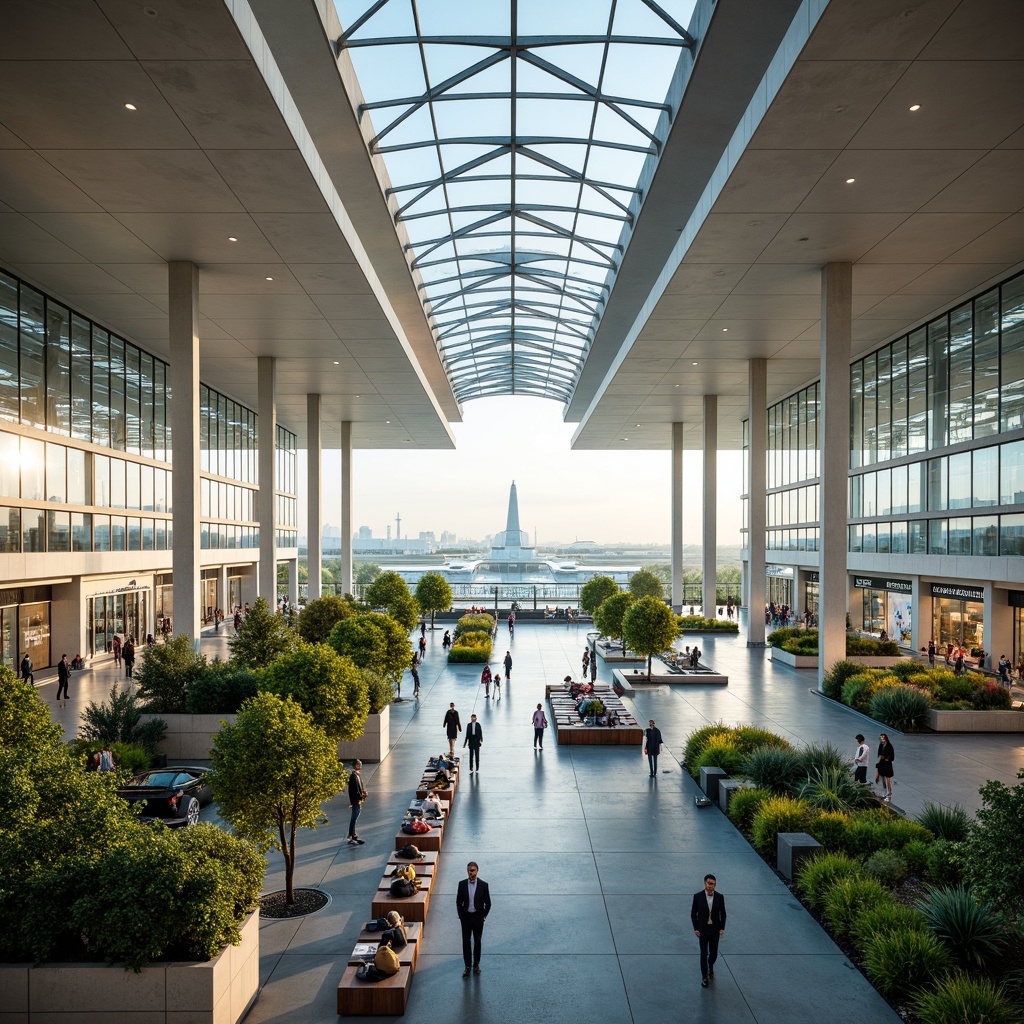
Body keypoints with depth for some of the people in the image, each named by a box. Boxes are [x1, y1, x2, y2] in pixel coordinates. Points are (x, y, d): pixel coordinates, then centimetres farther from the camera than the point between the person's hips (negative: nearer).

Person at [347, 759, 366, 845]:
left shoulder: (358, 774, 9)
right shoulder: (353, 776, -21)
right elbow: (355, 790, -22)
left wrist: (364, 791, 2)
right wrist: (361, 797, -14)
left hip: (359, 800, 9)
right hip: (356, 801, -9)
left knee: (354, 818, 16)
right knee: (353, 819, -5)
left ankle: (353, 836, 25)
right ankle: (351, 839, 0)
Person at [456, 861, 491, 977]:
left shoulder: (483, 885, -11)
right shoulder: (462, 884, -6)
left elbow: (488, 903, -3)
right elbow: (458, 901, 3)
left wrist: (483, 916, -4)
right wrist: (460, 915, 0)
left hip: (478, 917, -1)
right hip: (466, 917, 1)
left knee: (478, 942, 12)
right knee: (466, 942, 7)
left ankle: (476, 964, 27)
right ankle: (467, 966, 18)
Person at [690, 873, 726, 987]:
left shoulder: (720, 897, -8)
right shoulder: (698, 896, -13)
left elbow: (723, 914, 2)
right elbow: (693, 913, -4)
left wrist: (722, 928, -7)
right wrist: (696, 929, -11)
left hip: (715, 930, 2)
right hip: (702, 930, -2)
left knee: (714, 953, 11)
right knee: (704, 954, -1)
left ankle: (710, 967, 43)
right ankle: (704, 977, 14)